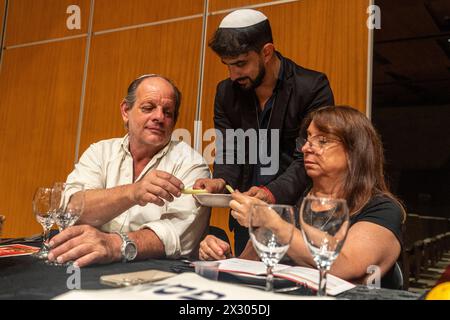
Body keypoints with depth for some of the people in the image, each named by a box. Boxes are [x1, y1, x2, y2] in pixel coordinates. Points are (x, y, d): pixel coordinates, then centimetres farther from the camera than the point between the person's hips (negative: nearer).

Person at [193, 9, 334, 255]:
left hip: (297, 211, -4)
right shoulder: (226, 92, 3)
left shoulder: (313, 88, -12)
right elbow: (228, 153, 2)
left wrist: (273, 193, -32)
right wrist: (221, 181, -19)